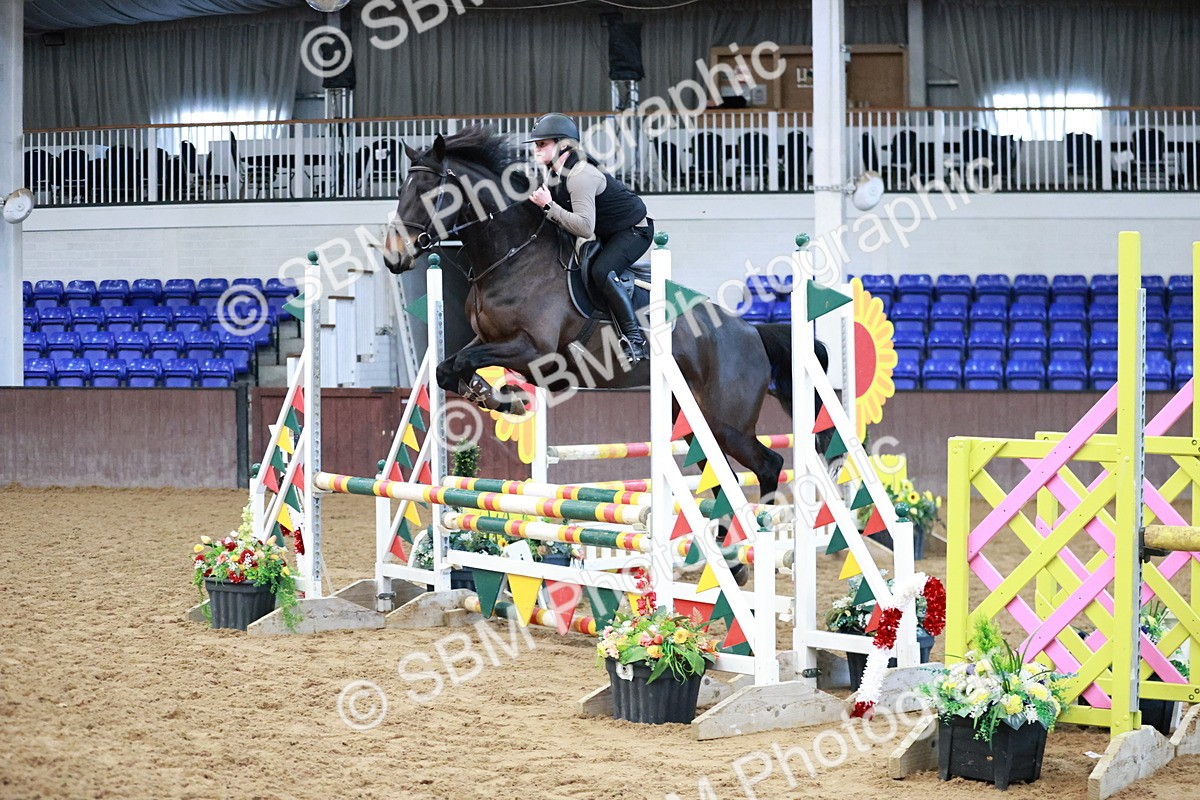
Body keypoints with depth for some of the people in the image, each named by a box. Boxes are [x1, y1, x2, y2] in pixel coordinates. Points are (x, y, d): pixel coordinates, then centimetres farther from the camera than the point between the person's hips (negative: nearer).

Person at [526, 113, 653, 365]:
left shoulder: (580, 175, -29)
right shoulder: (558, 173, 1)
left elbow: (585, 228, -35)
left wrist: (548, 206, -34)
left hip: (634, 230, -11)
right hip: (607, 234, 11)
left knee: (602, 270, -30)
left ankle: (634, 338, -28)